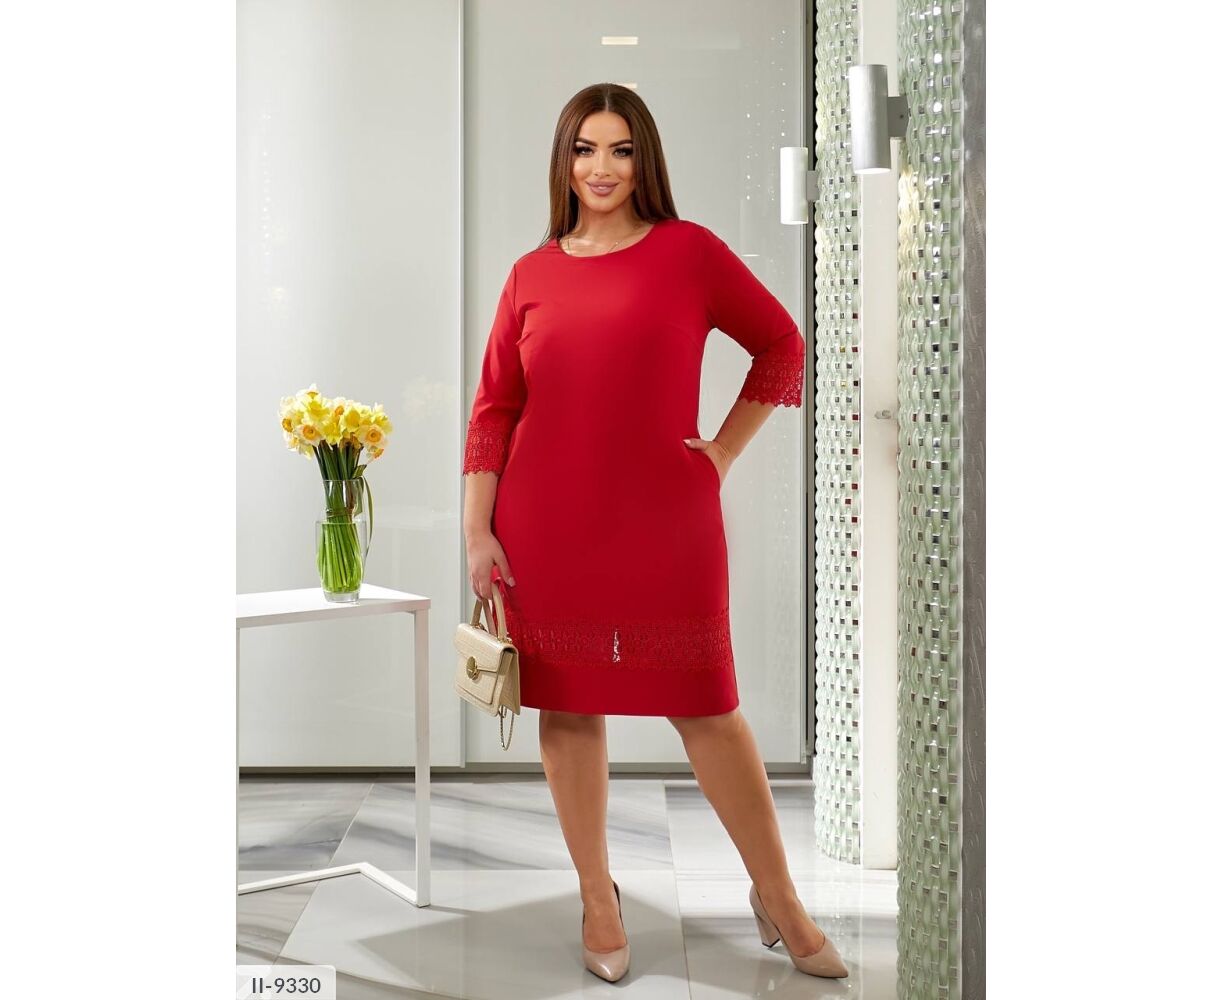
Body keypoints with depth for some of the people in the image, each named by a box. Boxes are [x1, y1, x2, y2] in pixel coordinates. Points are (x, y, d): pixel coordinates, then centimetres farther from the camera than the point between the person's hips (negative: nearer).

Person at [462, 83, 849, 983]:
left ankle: (778, 895, 18)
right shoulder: (531, 275, 7)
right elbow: (493, 408, 6)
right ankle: (599, 901, 22)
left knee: (706, 706, 1)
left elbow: (783, 344, 9)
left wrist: (726, 450, 2)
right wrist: (478, 532, 0)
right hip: (548, 528, 2)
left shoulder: (690, 251, 2)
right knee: (569, 708, 7)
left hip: (666, 522, -2)